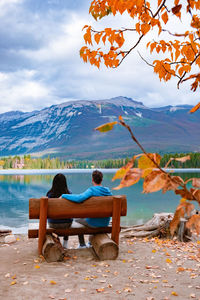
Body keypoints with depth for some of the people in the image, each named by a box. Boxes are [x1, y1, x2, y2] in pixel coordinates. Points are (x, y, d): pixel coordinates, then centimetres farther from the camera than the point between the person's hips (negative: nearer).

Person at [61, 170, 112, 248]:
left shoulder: (91, 190, -23)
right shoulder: (108, 191, -4)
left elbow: (79, 198, -39)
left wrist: (64, 195, -27)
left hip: (94, 223, -5)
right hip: (105, 223, 5)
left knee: (78, 220, 27)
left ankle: (82, 245, 32)